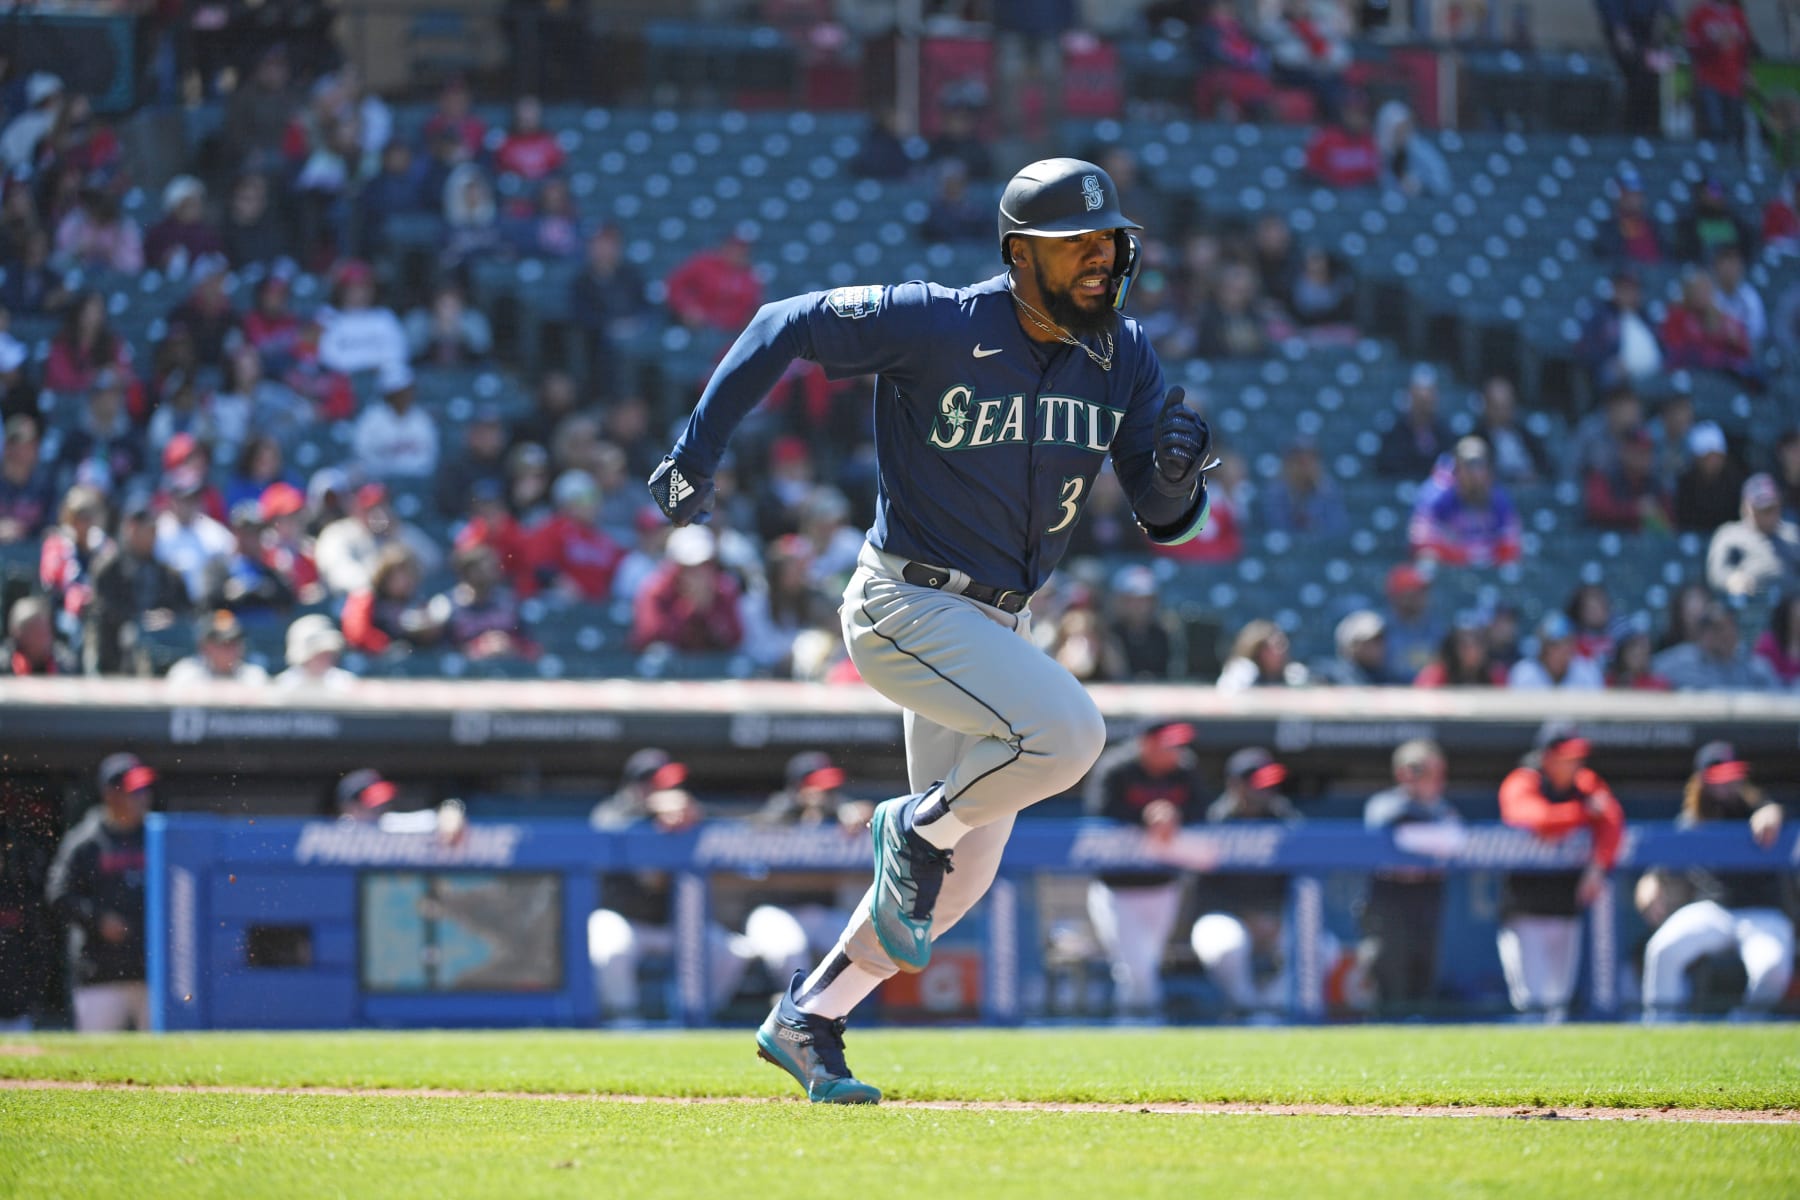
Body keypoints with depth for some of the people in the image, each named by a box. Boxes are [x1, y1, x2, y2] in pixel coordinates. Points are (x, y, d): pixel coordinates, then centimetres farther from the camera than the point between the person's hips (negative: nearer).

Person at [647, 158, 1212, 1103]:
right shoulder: (936, 325, -18)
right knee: (1067, 732, -28)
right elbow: (783, 327, -9)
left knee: (961, 874, 12)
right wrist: (696, 454, -13)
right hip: (906, 604, -7)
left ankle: (807, 1020, 27)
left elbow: (1162, 519, 0)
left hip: (995, 624, 7)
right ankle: (918, 829, -2)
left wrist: (1175, 474, -24)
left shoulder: (1121, 357, -1)